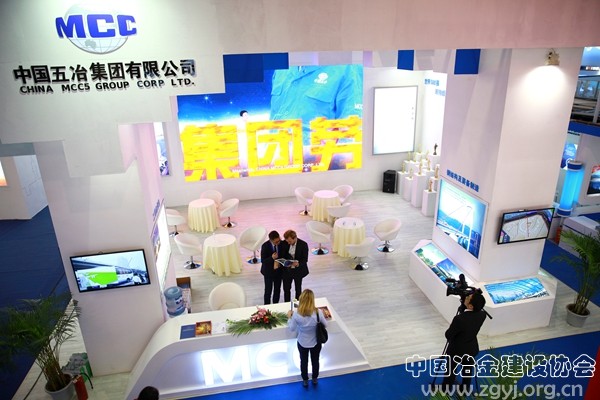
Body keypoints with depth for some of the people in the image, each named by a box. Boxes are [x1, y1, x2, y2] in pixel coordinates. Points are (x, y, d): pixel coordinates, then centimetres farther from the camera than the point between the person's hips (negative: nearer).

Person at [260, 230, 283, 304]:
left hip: (278, 270, 3)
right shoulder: (265, 246, -21)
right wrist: (272, 258, -35)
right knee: (268, 291, 8)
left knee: (277, 290, 16)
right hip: (268, 271, -3)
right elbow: (263, 260, -18)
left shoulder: (281, 244, -12)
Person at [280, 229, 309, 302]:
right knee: (286, 289, 13)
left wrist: (298, 263, -35)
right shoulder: (284, 243, -10)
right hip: (287, 270, 3)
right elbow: (282, 255, 3)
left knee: (298, 289, 14)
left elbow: (305, 259, -16)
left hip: (298, 270, -3)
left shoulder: (303, 245, -18)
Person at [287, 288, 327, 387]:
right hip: (316, 343, 0)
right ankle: (315, 379, 50)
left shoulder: (296, 315, -30)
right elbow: (325, 325, -10)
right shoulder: (318, 312, -29)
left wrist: (289, 317, 2)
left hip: (302, 343, 0)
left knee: (304, 362, 26)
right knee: (315, 361, 27)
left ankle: (305, 381, 48)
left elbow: (292, 329, -12)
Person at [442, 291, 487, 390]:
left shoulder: (460, 319, -38)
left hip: (456, 350, -5)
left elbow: (448, 335, -21)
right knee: (468, 371, 27)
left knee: (451, 372, 19)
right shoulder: (482, 314, -21)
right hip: (471, 349, 5)